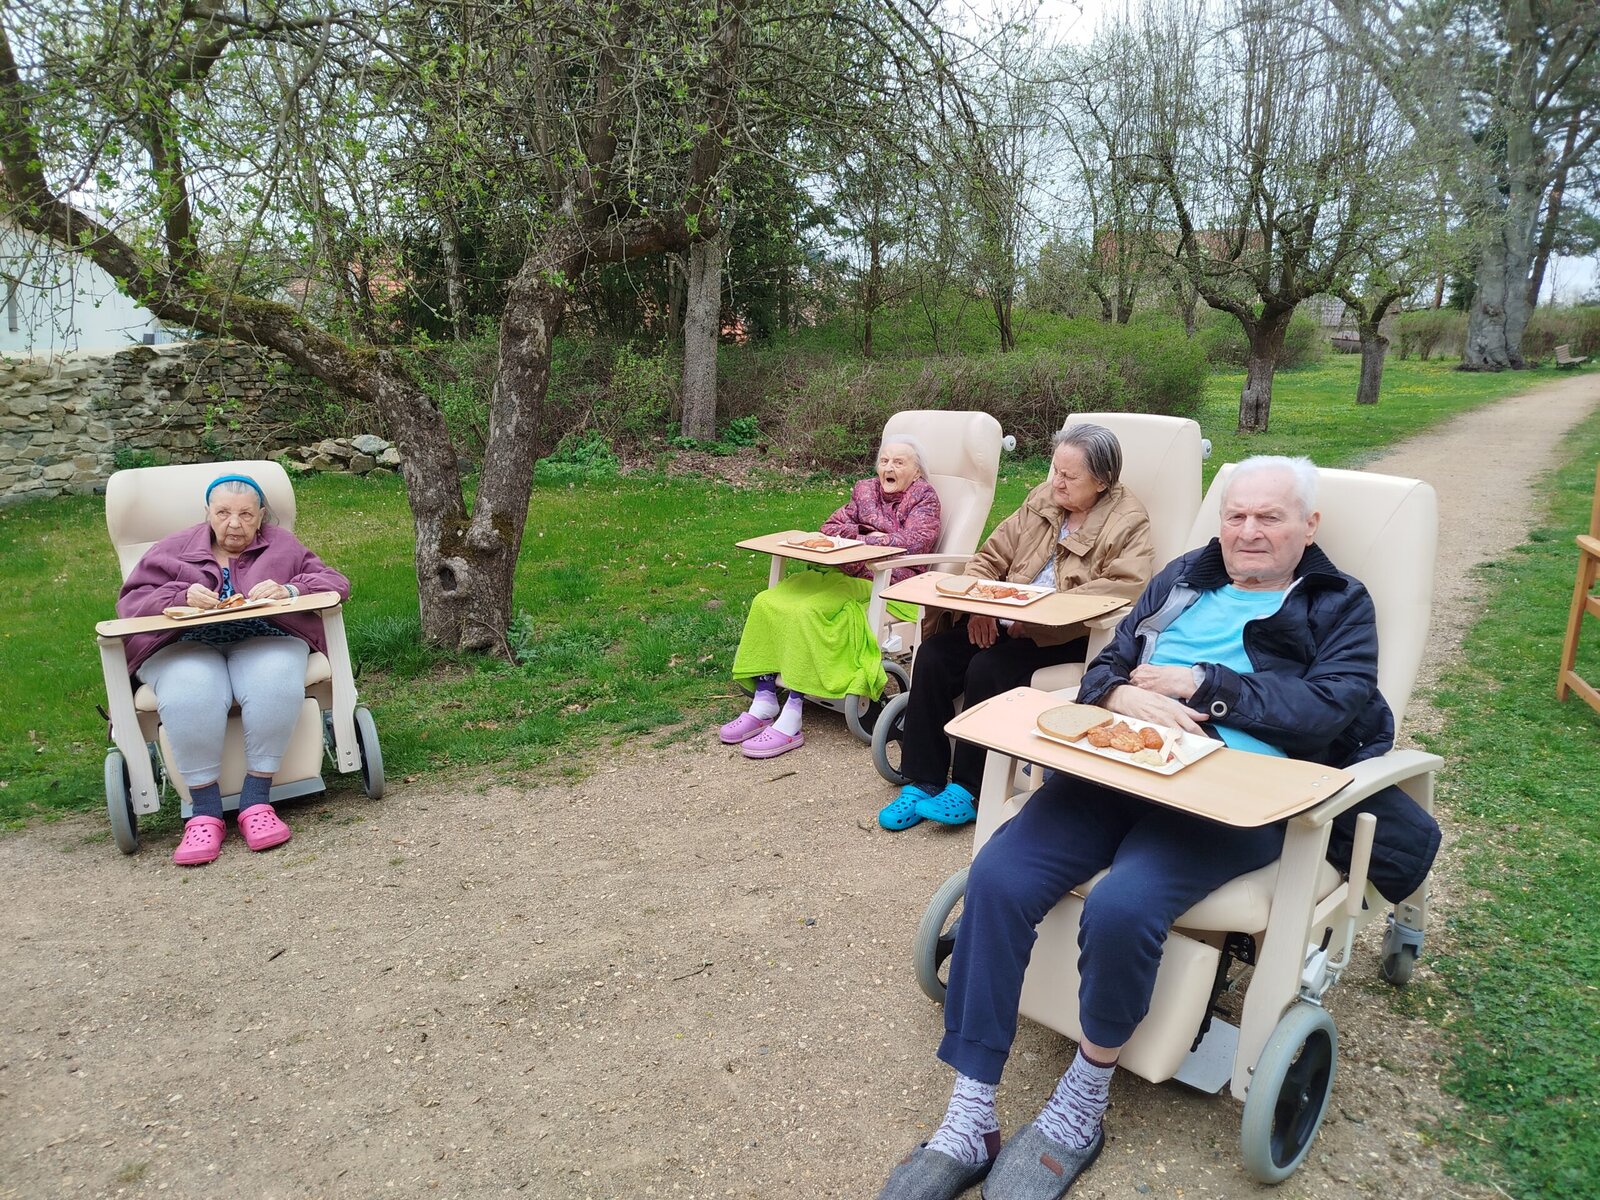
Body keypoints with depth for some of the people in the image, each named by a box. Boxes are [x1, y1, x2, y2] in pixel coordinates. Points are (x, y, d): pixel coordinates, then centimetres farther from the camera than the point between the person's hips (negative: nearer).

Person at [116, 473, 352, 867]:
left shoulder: (281, 546, 19)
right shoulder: (174, 549, 21)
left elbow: (336, 582, 9)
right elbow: (130, 601, 11)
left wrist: (290, 589, -12)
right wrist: (182, 596, -11)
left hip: (262, 641, 0)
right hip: (186, 646, 0)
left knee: (277, 685, -38)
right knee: (190, 697, -37)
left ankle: (256, 802, -28)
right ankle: (205, 813, -27)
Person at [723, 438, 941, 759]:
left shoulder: (924, 496, 5)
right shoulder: (865, 490, 20)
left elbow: (914, 542, -12)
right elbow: (830, 527, 14)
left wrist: (861, 539, -10)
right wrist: (866, 534, -4)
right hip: (847, 575, 7)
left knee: (807, 611, -32)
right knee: (768, 602, -16)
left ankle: (790, 723, -31)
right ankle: (764, 704, -16)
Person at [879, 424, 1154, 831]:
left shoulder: (1128, 521, -5)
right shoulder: (1043, 499, 12)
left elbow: (1128, 583, -22)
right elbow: (990, 556, 13)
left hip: (1066, 637, -6)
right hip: (1007, 621, 6)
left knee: (987, 669, -29)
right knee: (934, 655, -17)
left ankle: (969, 789, -10)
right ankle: (923, 782, -9)